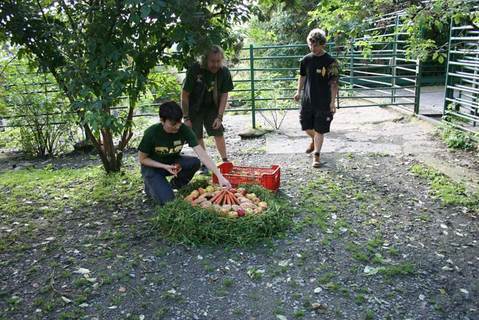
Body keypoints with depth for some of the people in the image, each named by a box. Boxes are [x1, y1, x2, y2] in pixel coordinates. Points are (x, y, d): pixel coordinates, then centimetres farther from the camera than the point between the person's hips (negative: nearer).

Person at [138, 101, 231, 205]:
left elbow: (202, 154, -27)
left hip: (173, 162, 4)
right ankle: (151, 185, 12)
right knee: (167, 200, -23)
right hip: (152, 166, -3)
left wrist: (219, 176, -36)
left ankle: (173, 185, 2)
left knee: (195, 163, -26)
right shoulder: (151, 133, -28)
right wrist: (165, 167, -26)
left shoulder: (184, 129, -22)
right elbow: (142, 159, -14)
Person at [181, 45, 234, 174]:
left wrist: (219, 116, -15)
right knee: (197, 137, -2)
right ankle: (204, 165, 10)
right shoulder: (194, 70, -27)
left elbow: (224, 95, -9)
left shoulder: (224, 72, -18)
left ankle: (225, 161, 10)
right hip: (194, 107, -2)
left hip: (212, 107, 3)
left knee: (219, 133, -1)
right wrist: (186, 118, -18)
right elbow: (185, 94, -20)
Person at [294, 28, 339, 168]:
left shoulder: (330, 62, -10)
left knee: (319, 130, 0)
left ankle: (316, 155, 11)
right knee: (307, 127, 13)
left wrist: (333, 102, -14)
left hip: (323, 102, -4)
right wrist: (299, 91, 20)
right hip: (307, 100, 4)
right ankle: (314, 140, 45)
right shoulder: (306, 60, 2)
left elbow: (334, 83, -10)